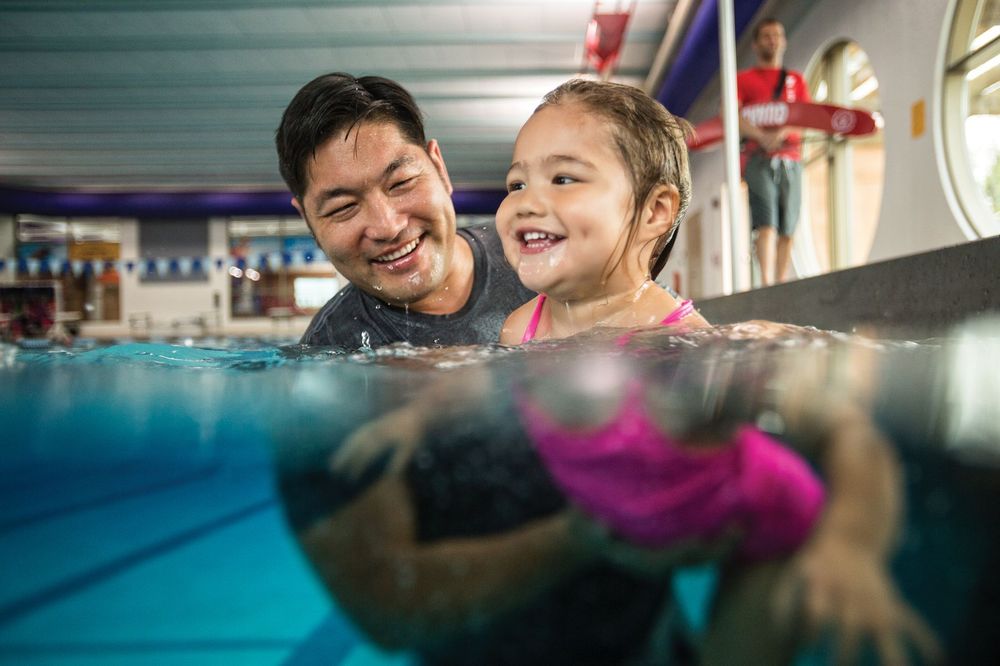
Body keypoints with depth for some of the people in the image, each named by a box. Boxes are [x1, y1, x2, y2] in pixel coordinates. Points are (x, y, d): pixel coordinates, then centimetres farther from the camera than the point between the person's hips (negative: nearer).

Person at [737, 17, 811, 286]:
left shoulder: (796, 79, 21)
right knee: (767, 223, -17)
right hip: (759, 159, -3)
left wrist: (782, 132, -13)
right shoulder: (743, 78, 12)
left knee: (787, 230, 0)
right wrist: (761, 136, -18)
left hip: (791, 159, 3)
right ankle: (766, 284, -24)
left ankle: (781, 285, 4)